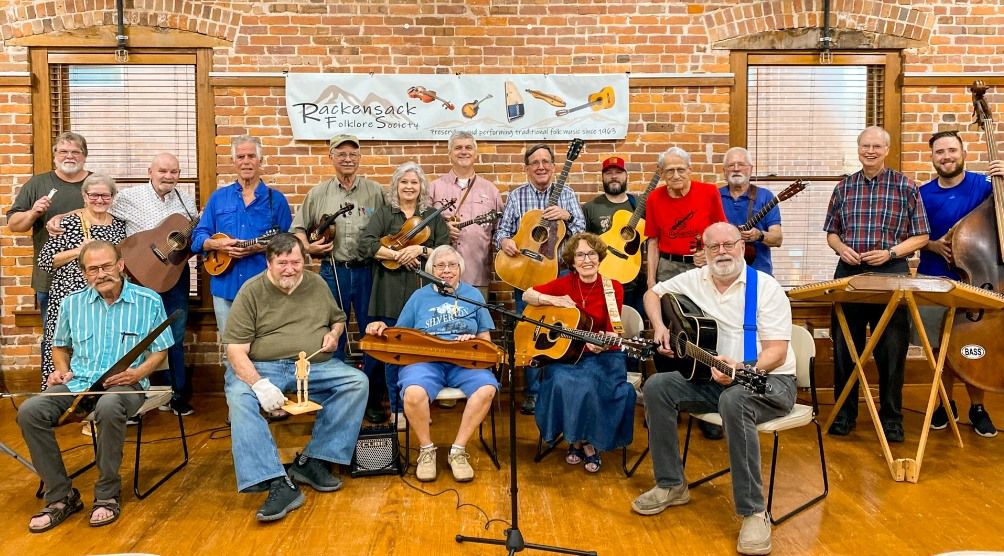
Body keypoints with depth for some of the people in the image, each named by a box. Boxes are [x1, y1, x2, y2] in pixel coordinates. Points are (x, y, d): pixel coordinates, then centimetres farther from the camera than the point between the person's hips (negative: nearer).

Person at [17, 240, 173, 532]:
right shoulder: (72, 303, 12)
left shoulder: (149, 301, 1)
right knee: (29, 411, -24)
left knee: (108, 407, -40)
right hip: (78, 383, 4)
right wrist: (61, 369, 4)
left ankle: (108, 494, -20)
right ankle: (60, 496, -11)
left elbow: (160, 350, 4)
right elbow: (60, 346, 25)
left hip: (125, 384, -4)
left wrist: (139, 372, -14)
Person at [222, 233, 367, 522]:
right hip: (262, 367, -3)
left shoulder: (317, 284, 9)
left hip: (315, 367, 3)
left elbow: (338, 318, 27)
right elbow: (236, 350, -10)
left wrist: (334, 334, 1)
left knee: (357, 382, -19)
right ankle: (279, 484, -36)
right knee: (239, 397, -34)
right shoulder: (251, 292, -4)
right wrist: (259, 384, -27)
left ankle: (311, 461, -14)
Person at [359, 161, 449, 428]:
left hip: (424, 289, 1)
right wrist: (397, 254, -15)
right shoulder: (384, 213, 7)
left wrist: (421, 250, -14)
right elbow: (365, 245, -6)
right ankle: (397, 408, 14)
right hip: (391, 290, -1)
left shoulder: (433, 216, 10)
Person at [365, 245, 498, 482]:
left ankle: (458, 451, -14)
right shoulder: (419, 296, 17)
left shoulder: (473, 295, 16)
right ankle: (426, 449, -8)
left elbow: (485, 339, 14)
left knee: (487, 388, -32)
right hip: (425, 359, -1)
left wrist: (473, 340, -8)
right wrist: (382, 328, -4)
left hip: (465, 360, 1)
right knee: (414, 393, -35)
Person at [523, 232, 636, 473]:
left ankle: (587, 441, -2)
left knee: (590, 385, -31)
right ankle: (579, 440, -3)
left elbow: (612, 331, -5)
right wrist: (554, 300, -9)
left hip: (602, 355, -1)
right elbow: (527, 295, 7)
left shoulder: (613, 288, -2)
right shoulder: (565, 283, 1)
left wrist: (601, 343, -27)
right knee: (563, 384, -29)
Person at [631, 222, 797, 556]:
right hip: (711, 378, 6)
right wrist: (659, 327, 0)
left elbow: (777, 352, -18)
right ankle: (671, 485, -3)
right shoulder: (693, 280, 4)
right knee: (656, 387, -16)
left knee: (734, 400, -39)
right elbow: (653, 293, 19)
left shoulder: (766, 287, -12)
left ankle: (754, 512, -31)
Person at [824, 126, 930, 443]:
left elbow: (920, 237, 1)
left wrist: (890, 252, -14)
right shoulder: (844, 187, 9)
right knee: (844, 346, 7)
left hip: (891, 273, -2)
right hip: (849, 272, 3)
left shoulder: (905, 186, 1)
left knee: (891, 350, 3)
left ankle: (891, 417, 17)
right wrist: (841, 247, -7)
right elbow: (831, 232, 14)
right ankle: (844, 413, 20)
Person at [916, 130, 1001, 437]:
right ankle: (947, 404, 26)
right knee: (944, 347, 10)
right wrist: (933, 245, -11)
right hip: (935, 283, 2)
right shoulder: (923, 194, 2)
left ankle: (977, 407, 20)